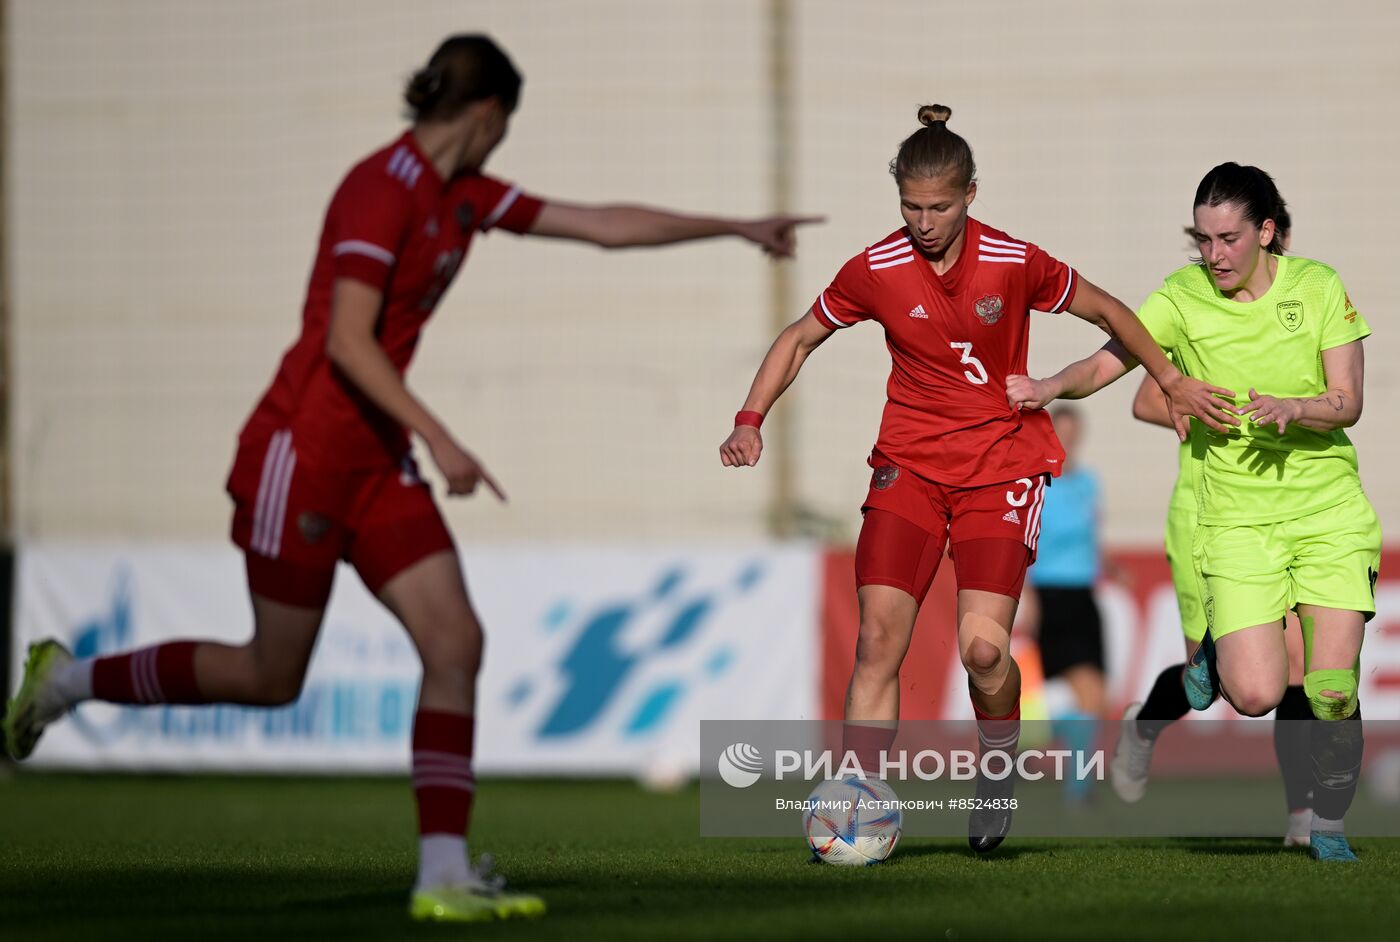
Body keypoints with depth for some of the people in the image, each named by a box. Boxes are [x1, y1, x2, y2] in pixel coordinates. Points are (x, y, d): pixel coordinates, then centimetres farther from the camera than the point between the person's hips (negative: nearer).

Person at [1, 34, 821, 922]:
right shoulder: (381, 189, -18)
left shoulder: (463, 196, 9)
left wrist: (737, 227, 14)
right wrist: (440, 438, -27)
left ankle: (443, 874, -7)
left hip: (377, 458, 8)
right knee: (273, 677, 1)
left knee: (456, 641, -6)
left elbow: (606, 224, 14)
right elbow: (348, 342, -23)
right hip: (303, 451, -8)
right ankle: (72, 677, 22)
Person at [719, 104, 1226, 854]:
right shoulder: (875, 270, -6)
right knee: (878, 637, -13)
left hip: (1003, 466, -1)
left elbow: (1106, 312, 7)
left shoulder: (1014, 264, -10)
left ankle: (999, 772, 13)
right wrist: (750, 420, -3)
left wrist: (1172, 384, 15)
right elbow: (800, 337, 8)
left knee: (983, 645, -16)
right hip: (910, 464, 1)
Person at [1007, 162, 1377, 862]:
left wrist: (1289, 408, -23)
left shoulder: (1318, 287, -2)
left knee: (1333, 687, -8)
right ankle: (1218, 648, 20)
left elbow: (1347, 404, -4)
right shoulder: (1184, 297, -4)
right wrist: (1052, 386, -28)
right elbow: (1108, 362, -8)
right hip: (1236, 517, -1)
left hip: (1329, 511, 1)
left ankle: (1328, 828, 15)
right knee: (1255, 694, -16)